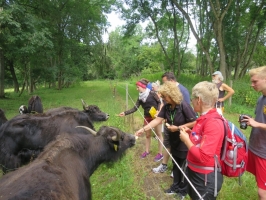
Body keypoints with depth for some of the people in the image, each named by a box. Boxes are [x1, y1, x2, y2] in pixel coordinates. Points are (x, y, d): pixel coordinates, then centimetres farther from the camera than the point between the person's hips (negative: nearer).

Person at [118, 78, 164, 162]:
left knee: (158, 134, 6)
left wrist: (158, 111, -22)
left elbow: (159, 102, -8)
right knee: (148, 135, 16)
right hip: (147, 117, 6)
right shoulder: (140, 97, -1)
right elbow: (135, 108, -2)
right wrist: (125, 113, -10)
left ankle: (160, 153, 15)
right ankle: (147, 151, 32)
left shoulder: (152, 94, -17)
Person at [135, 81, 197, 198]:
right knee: (175, 164, 22)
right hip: (174, 141, 7)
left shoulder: (184, 106, -26)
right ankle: (176, 186, 41)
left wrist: (177, 128, -25)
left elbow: (194, 123, -23)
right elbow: (157, 120, -11)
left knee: (185, 166, 12)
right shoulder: (166, 106, -7)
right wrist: (143, 129, -19)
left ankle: (184, 189, 33)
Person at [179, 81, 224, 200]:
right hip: (194, 171, 9)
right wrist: (190, 133, 1)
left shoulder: (213, 122, -26)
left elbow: (204, 157, -31)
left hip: (205, 177, -9)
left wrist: (186, 140, -20)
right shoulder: (204, 117, 3)